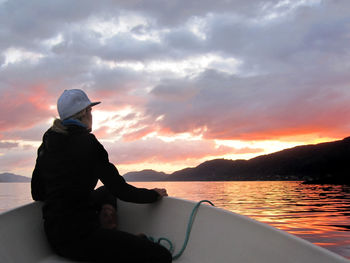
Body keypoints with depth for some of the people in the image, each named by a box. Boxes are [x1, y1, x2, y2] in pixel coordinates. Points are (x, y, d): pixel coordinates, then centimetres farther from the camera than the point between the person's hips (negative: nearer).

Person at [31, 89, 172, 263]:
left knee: (106, 192, 34)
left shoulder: (46, 144, 10)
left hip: (53, 233, 9)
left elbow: (37, 194, 18)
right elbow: (120, 190, -12)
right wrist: (154, 194, 5)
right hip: (78, 236, -9)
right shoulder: (86, 142, -12)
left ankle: (109, 239, 20)